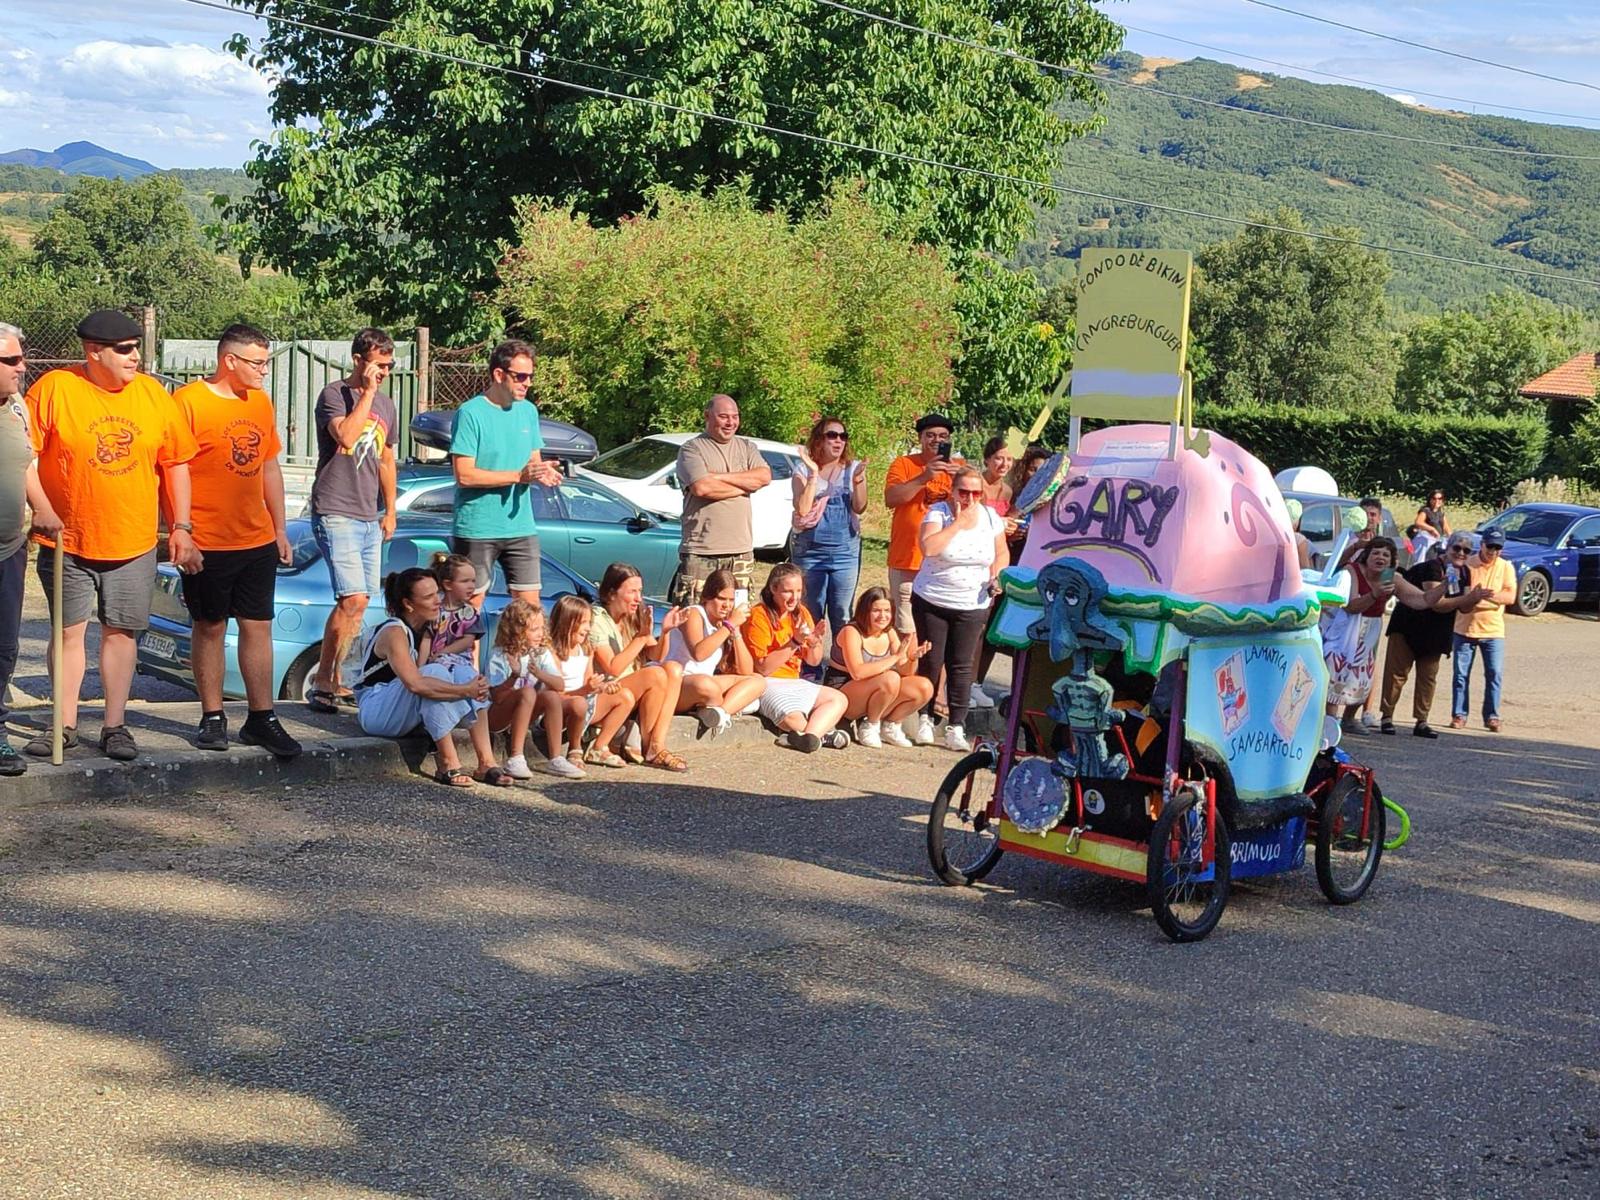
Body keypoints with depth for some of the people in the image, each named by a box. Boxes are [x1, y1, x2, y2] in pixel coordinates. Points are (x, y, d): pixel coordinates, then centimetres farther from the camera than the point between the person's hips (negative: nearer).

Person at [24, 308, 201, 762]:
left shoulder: (152, 393, 3)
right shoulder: (55, 389, -7)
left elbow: (175, 463, 8)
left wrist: (181, 527, 4)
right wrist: (41, 506, -18)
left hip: (134, 543, 2)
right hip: (67, 541, -2)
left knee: (121, 632, 7)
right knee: (69, 631, 6)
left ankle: (115, 726, 16)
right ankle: (65, 725, 17)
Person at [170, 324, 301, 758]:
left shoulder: (261, 402, 11)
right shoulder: (188, 401, -10)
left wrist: (280, 529, 17)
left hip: (258, 541, 6)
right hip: (208, 543, -5)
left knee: (258, 626, 7)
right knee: (210, 628, 5)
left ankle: (261, 719, 13)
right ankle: (213, 719, 15)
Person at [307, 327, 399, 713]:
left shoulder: (386, 404, 17)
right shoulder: (334, 395, -6)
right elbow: (346, 436, -25)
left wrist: (390, 511, 21)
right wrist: (367, 392, -16)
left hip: (369, 518, 8)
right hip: (335, 514, -8)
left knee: (357, 604, 7)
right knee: (353, 600, -17)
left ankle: (336, 681, 14)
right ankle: (322, 684, -9)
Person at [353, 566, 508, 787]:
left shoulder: (424, 630, 6)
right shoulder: (394, 632, -21)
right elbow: (415, 684, -37)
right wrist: (465, 690, -34)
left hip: (407, 710, 8)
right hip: (375, 710, -8)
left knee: (464, 672, -11)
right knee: (435, 672, -31)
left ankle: (486, 763, -22)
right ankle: (448, 766, -31)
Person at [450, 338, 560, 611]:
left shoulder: (528, 411, 11)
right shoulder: (471, 413, -9)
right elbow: (464, 475, -15)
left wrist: (542, 472, -9)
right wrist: (519, 476, -19)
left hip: (521, 527, 6)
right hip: (476, 529, -5)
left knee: (530, 607, 4)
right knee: (470, 606, 1)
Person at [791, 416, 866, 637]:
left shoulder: (853, 468, 5)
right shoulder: (803, 470, 0)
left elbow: (860, 508, -3)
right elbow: (802, 509, -12)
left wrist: (858, 481, -19)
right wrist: (814, 474, -16)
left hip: (845, 550, 1)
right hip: (811, 550, -1)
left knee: (842, 615, 5)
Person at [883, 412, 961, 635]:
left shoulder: (959, 467, 13)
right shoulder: (904, 464, 6)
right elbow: (890, 498, -9)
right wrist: (923, 478, -20)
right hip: (908, 561, -2)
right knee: (907, 633, -5)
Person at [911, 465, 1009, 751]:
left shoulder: (990, 517, 0)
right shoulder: (938, 512, -10)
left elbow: (1002, 553, 12)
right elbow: (928, 547, -27)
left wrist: (996, 575, -7)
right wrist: (958, 523, -22)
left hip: (972, 606, 2)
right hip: (932, 600, -2)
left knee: (962, 666, 2)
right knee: (930, 661, 4)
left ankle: (956, 728, 4)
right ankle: (925, 719, 20)